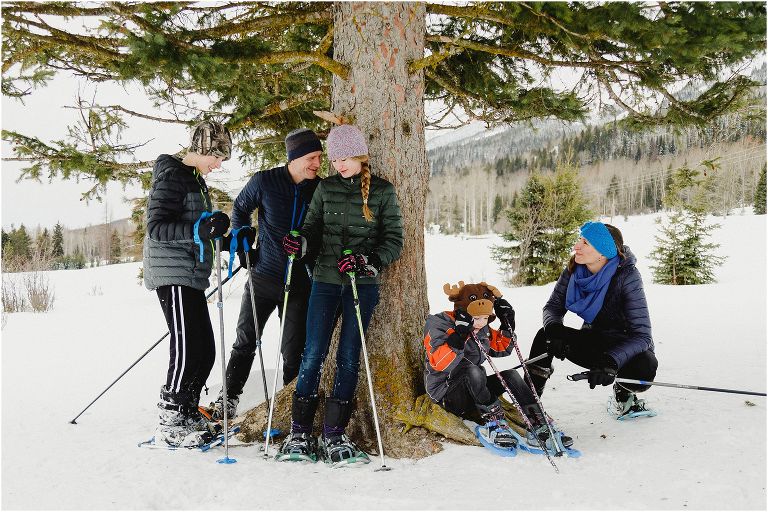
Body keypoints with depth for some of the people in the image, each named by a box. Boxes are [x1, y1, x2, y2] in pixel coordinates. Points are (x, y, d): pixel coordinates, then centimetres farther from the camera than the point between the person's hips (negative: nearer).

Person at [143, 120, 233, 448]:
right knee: (187, 350, -10)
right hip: (173, 275, -10)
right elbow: (156, 229, -19)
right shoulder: (172, 175, -10)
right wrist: (200, 229, -30)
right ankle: (170, 427, -1)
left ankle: (186, 416, 21)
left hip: (191, 276, 10)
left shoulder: (195, 179, 20)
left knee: (204, 350, 9)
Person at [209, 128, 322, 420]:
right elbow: (240, 209, 10)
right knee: (245, 343, 9)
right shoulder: (265, 182, -7)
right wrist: (241, 238, -1)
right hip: (263, 276, 0)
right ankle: (228, 399, 23)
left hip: (299, 283, 1)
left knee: (294, 352, 5)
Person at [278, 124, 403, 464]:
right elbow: (313, 229, 10)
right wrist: (300, 243, -13)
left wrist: (366, 261, -16)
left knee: (348, 357, 1)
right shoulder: (326, 188, 8)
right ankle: (299, 434, 6)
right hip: (325, 280, 2)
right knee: (313, 353, -2)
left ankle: (333, 435, 10)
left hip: (362, 284, -1)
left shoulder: (383, 191, 1)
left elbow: (394, 240, 0)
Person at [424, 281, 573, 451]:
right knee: (473, 371, -34)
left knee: (510, 375, -12)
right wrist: (460, 335, -38)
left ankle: (539, 426, -19)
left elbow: (501, 349, 18)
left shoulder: (482, 329, 5)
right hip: (446, 394, -7)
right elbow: (440, 364, -28)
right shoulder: (438, 324, -16)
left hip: (472, 391, 7)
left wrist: (508, 325, 1)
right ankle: (494, 424, -28)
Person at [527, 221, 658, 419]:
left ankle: (624, 395, 0)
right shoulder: (574, 270, -13)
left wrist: (611, 362, -45)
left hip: (625, 347, -3)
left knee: (645, 366, -36)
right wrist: (553, 328, -29)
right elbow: (553, 306, -5)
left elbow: (641, 335, -30)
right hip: (593, 341, 4)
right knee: (544, 336, -20)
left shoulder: (627, 276, -27)